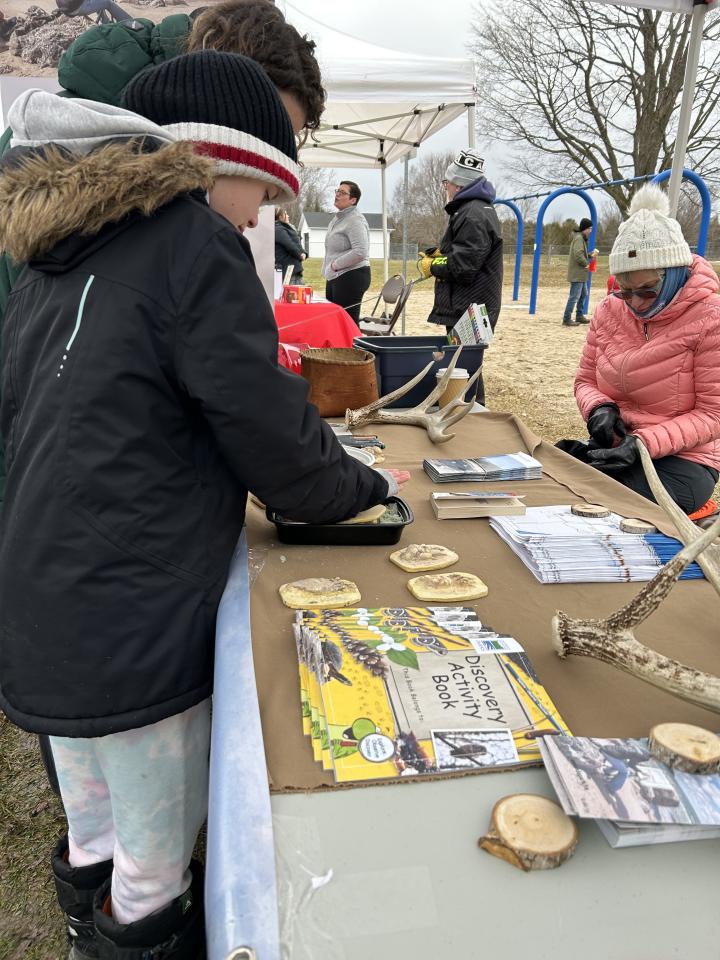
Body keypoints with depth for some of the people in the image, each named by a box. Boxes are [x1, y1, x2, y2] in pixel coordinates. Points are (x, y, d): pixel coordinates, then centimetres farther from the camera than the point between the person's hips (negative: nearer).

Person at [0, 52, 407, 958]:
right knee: (156, 870, 15)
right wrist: (367, 484, 4)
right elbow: (277, 443, -16)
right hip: (131, 632, -8)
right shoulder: (194, 242, -13)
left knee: (94, 843, 28)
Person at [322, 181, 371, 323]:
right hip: (335, 277, 10)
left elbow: (360, 251, -24)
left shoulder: (355, 220, -13)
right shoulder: (338, 218, 16)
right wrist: (328, 268, 15)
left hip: (351, 276, -10)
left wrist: (336, 265, -17)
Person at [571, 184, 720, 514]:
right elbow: (585, 380, 13)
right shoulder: (609, 310, 5)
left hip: (682, 459, -5)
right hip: (613, 448, 5)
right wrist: (599, 408, -11)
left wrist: (644, 443, -23)